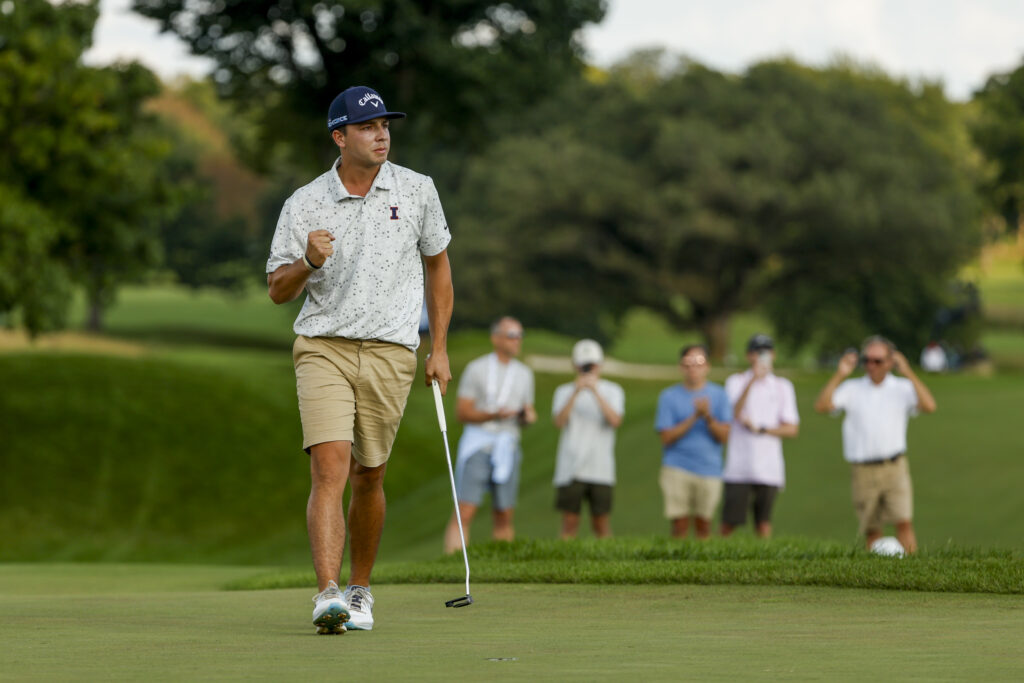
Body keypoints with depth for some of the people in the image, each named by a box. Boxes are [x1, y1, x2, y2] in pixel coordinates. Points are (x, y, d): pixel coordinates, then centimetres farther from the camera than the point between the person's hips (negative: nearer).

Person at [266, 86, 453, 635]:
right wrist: (308, 263, -19)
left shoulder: (416, 191, 4)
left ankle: (360, 589, 26)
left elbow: (437, 266, 17)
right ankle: (328, 595, -24)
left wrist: (439, 349, 14)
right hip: (322, 347, -1)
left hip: (389, 352, 2)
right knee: (330, 469, -17)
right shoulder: (304, 204, 0)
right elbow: (278, 290, 3)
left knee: (368, 480, 7)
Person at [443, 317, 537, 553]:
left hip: (507, 445, 5)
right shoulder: (476, 369, 0)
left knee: (505, 516, 2)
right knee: (464, 513, -13)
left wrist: (528, 416, -4)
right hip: (478, 443, -5)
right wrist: (493, 415, -18)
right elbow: (462, 412, -4)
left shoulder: (524, 374, 14)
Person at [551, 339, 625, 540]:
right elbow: (559, 421, -8)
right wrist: (576, 393, -18)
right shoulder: (564, 392, 9)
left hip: (601, 470, 0)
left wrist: (596, 392, -19)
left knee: (601, 523, 0)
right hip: (570, 469, 0)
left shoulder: (613, 391, 8)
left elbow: (615, 421, -10)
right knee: (570, 523, -2)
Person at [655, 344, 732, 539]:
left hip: (709, 470, 1)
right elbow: (666, 437, -4)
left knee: (703, 524, 4)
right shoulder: (669, 396, 5)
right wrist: (694, 417, -12)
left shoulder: (718, 395, 7)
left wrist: (708, 417, -16)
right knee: (680, 524, -8)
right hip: (677, 470, -1)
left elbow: (724, 436, 1)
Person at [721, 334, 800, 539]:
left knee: (763, 523, 0)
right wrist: (753, 381, -24)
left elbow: (792, 429, 5)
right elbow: (735, 413, -14)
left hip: (769, 470, 1)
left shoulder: (782, 387, 11)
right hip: (738, 469, -1)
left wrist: (760, 429, -8)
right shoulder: (736, 381, 6)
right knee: (729, 522, -5)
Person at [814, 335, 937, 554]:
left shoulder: (902, 388, 7)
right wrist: (839, 375, -9)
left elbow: (929, 406, -10)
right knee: (871, 530, 3)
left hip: (895, 468, -1)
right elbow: (822, 405, -4)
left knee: (904, 522, -14)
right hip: (863, 470, 1)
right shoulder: (852, 389, 9)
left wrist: (908, 373, -12)